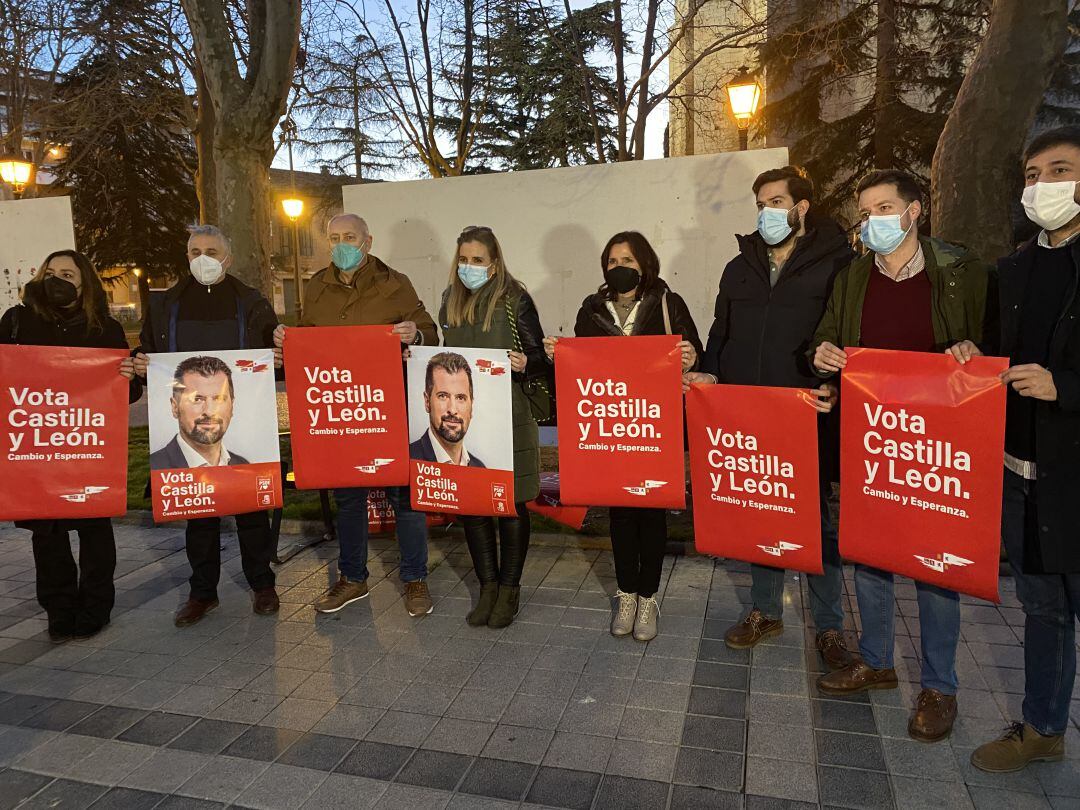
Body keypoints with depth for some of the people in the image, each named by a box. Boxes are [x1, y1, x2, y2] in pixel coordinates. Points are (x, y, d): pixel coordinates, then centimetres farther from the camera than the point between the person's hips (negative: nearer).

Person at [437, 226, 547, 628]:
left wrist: (524, 364, -27)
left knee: (510, 504, 6)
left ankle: (509, 589, 21)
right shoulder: (451, 301, 10)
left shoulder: (515, 300, -6)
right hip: (461, 419, 5)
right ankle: (487, 586, 25)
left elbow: (540, 361, -6)